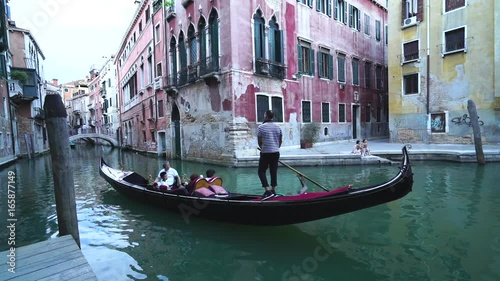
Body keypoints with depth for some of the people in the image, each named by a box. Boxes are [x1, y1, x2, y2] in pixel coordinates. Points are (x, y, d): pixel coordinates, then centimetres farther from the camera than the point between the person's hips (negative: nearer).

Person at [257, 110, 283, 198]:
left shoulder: (261, 127, -9)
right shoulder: (278, 127, 7)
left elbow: (259, 141, -5)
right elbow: (280, 140, 11)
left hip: (265, 153, -5)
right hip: (276, 153, 5)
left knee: (261, 171, 4)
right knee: (274, 172, 12)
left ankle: (268, 190, -7)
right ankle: (273, 190, 17)